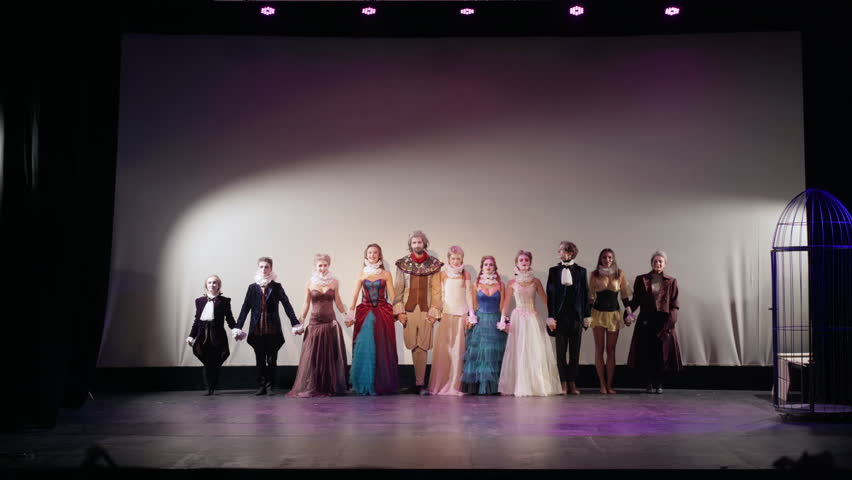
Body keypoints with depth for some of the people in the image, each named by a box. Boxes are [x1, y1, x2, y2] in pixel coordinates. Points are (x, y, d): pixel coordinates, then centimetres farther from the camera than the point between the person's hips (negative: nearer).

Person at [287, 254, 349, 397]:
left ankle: (330, 387, 10)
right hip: (315, 323, -1)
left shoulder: (334, 282, 6)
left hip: (330, 323, 1)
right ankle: (312, 388, 8)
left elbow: (338, 302, 11)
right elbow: (306, 305, 7)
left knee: (331, 355, 2)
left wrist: (345, 315, 3)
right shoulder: (310, 283, 3)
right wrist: (301, 321, 3)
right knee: (313, 356, 0)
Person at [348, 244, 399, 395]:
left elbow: (392, 295, 4)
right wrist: (350, 315, 0)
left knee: (382, 348, -2)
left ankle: (382, 384, 7)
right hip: (364, 313, 1)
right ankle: (365, 386, 7)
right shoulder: (361, 274, 9)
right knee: (364, 347, -1)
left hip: (382, 314, -1)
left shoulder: (386, 274, 7)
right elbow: (355, 296, 7)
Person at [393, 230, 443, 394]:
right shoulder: (403, 264, 7)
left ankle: (420, 384, 2)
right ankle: (419, 382, 9)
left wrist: (434, 311, -4)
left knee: (422, 347, -1)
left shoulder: (433, 265, 5)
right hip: (408, 310, 1)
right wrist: (399, 310, -2)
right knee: (414, 347, 2)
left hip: (425, 311, -1)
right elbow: (398, 288, 6)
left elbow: (436, 290, 3)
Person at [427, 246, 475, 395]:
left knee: (458, 349, -2)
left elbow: (469, 295, 8)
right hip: (446, 314, 0)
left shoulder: (466, 275, 9)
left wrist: (471, 314, 2)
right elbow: (439, 293, 7)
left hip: (461, 315, 0)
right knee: (442, 348, -5)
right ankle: (440, 384, 1)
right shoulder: (443, 274, 8)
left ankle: (454, 384, 2)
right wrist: (438, 312, 0)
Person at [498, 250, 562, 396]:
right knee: (519, 352, -2)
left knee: (537, 351, -1)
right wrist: (503, 320, -7)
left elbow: (545, 300, 6)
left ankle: (538, 385, 7)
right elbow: (506, 303, 3)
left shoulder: (536, 281, 7)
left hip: (533, 318, 1)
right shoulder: (512, 283, 4)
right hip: (518, 318, -1)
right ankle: (520, 386, 5)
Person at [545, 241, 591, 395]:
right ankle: (563, 384, 9)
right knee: (561, 352, 2)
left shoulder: (581, 271, 6)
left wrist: (587, 315, 1)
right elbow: (550, 294, 1)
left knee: (575, 352, 5)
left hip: (576, 315, 0)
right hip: (560, 316, 0)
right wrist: (551, 316, -6)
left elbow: (585, 294, 6)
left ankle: (572, 383, 12)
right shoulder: (554, 271, 5)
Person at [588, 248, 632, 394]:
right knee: (599, 349, -1)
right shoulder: (594, 274, 0)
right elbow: (590, 296, 5)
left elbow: (624, 295, 5)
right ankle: (602, 384, 3)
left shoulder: (620, 274, 1)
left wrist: (629, 314, 1)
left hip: (614, 314, 1)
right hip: (598, 313, 0)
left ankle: (609, 384, 6)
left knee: (611, 350, 2)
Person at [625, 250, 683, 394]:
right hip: (646, 321, 0)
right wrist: (628, 312, -13)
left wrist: (669, 322, -11)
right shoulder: (641, 280, 8)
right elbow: (636, 300, 5)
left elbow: (675, 305, 2)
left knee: (662, 352, 1)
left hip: (664, 321, 0)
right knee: (646, 352, -1)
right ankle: (649, 384, 9)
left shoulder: (671, 281, 8)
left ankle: (659, 384, 13)